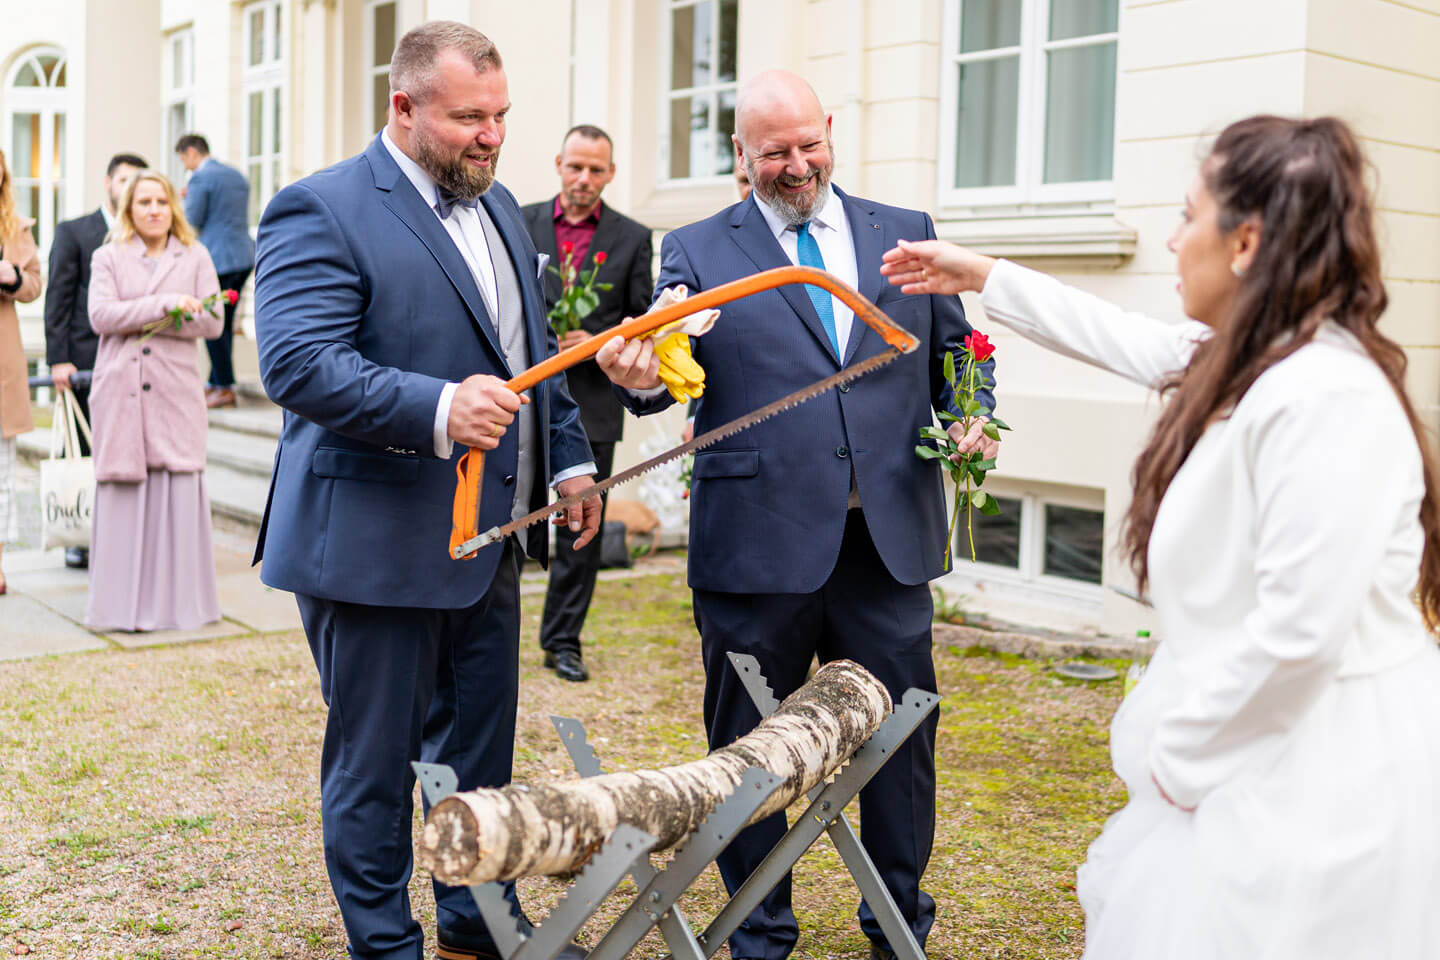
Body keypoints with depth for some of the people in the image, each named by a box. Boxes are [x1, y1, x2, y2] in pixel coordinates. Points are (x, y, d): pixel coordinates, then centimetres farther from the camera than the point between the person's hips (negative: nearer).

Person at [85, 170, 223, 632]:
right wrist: (164, 304, -14)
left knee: (179, 489, -3)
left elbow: (212, 321, 2)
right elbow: (100, 315, -6)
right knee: (123, 491, -1)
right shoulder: (108, 257, 10)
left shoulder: (195, 257, 12)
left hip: (176, 390, 0)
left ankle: (179, 600, 5)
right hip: (121, 389, 0)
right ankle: (122, 603, 7)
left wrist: (156, 322, -9)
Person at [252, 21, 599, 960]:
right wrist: (438, 408, -36)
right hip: (377, 543, -8)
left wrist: (569, 457, 17)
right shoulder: (320, 210, -13)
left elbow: (536, 349, 22)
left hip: (489, 536, 8)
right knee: (375, 762, 7)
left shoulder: (500, 207, 13)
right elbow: (297, 363, -25)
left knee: (480, 746, 20)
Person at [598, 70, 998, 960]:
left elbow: (955, 348, 17)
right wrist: (641, 375, -29)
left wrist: (968, 419, -3)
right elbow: (671, 372, -6)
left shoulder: (908, 235, 12)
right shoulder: (696, 250, 5)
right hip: (759, 545, -2)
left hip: (889, 542, 2)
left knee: (902, 736, 10)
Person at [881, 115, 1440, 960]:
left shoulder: (1325, 399, -24)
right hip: (1267, 752, 10)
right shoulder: (1253, 362, 7)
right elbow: (1135, 344, 25)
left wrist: (1179, 753, -14)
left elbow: (1299, 629, -27)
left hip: (1321, 785, -10)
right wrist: (984, 278, 32)